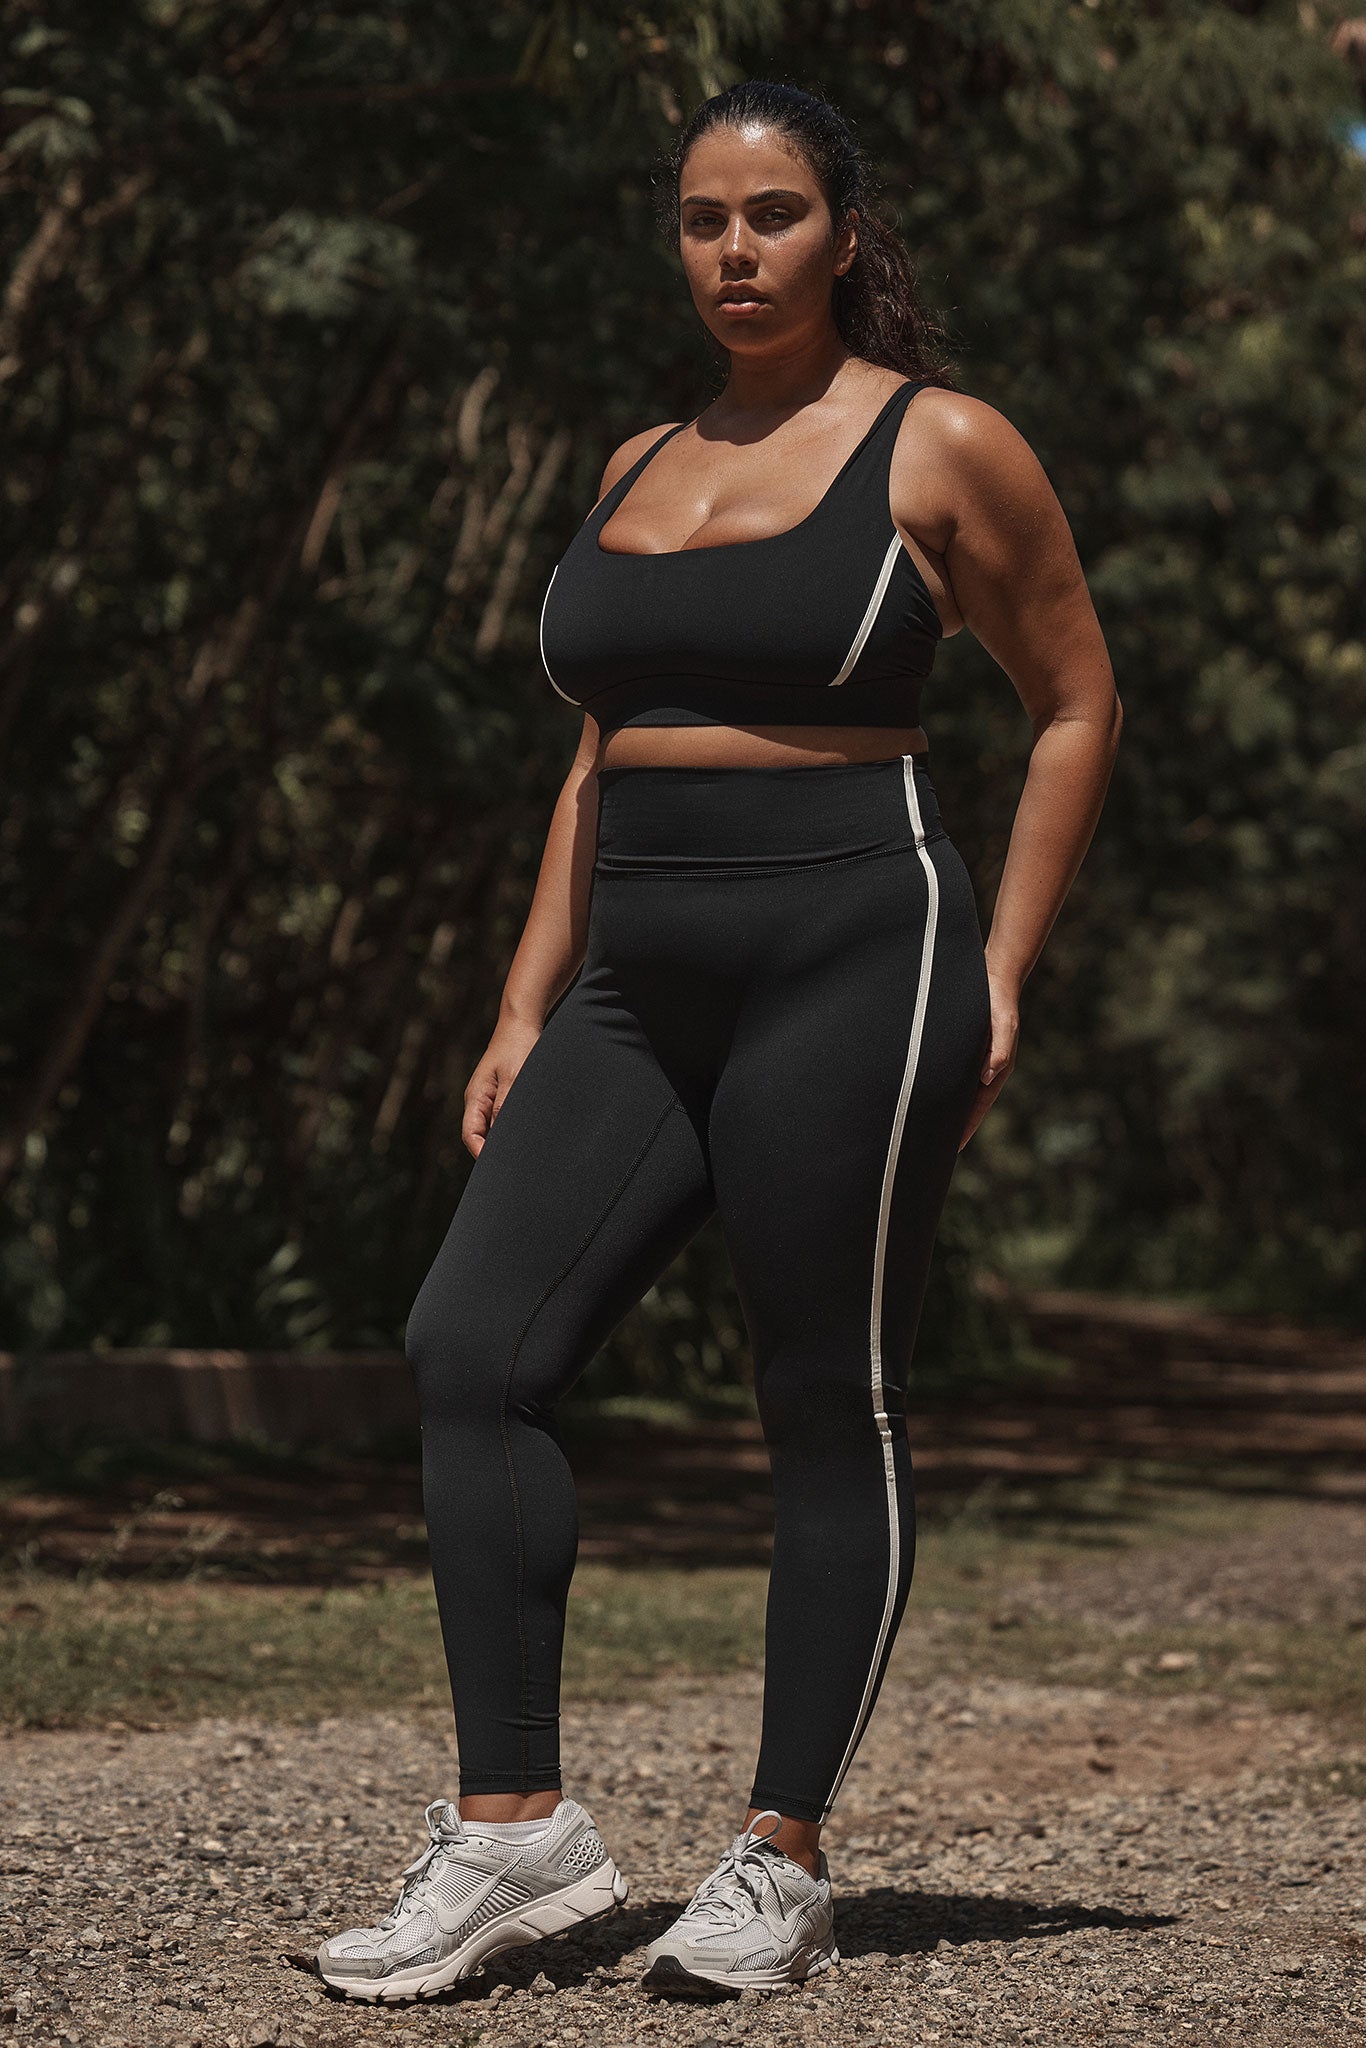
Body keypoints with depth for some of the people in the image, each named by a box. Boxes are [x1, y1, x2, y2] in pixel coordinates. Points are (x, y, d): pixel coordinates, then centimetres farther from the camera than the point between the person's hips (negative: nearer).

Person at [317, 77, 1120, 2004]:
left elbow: (1078, 705, 3)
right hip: (639, 995, 6)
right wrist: (527, 1011, 14)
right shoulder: (639, 470, 18)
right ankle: (514, 1825, -4)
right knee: (472, 1352, -8)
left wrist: (1001, 976, -4)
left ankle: (785, 1863, 8)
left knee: (832, 1406, -2)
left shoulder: (941, 447, 0)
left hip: (849, 963, -6)